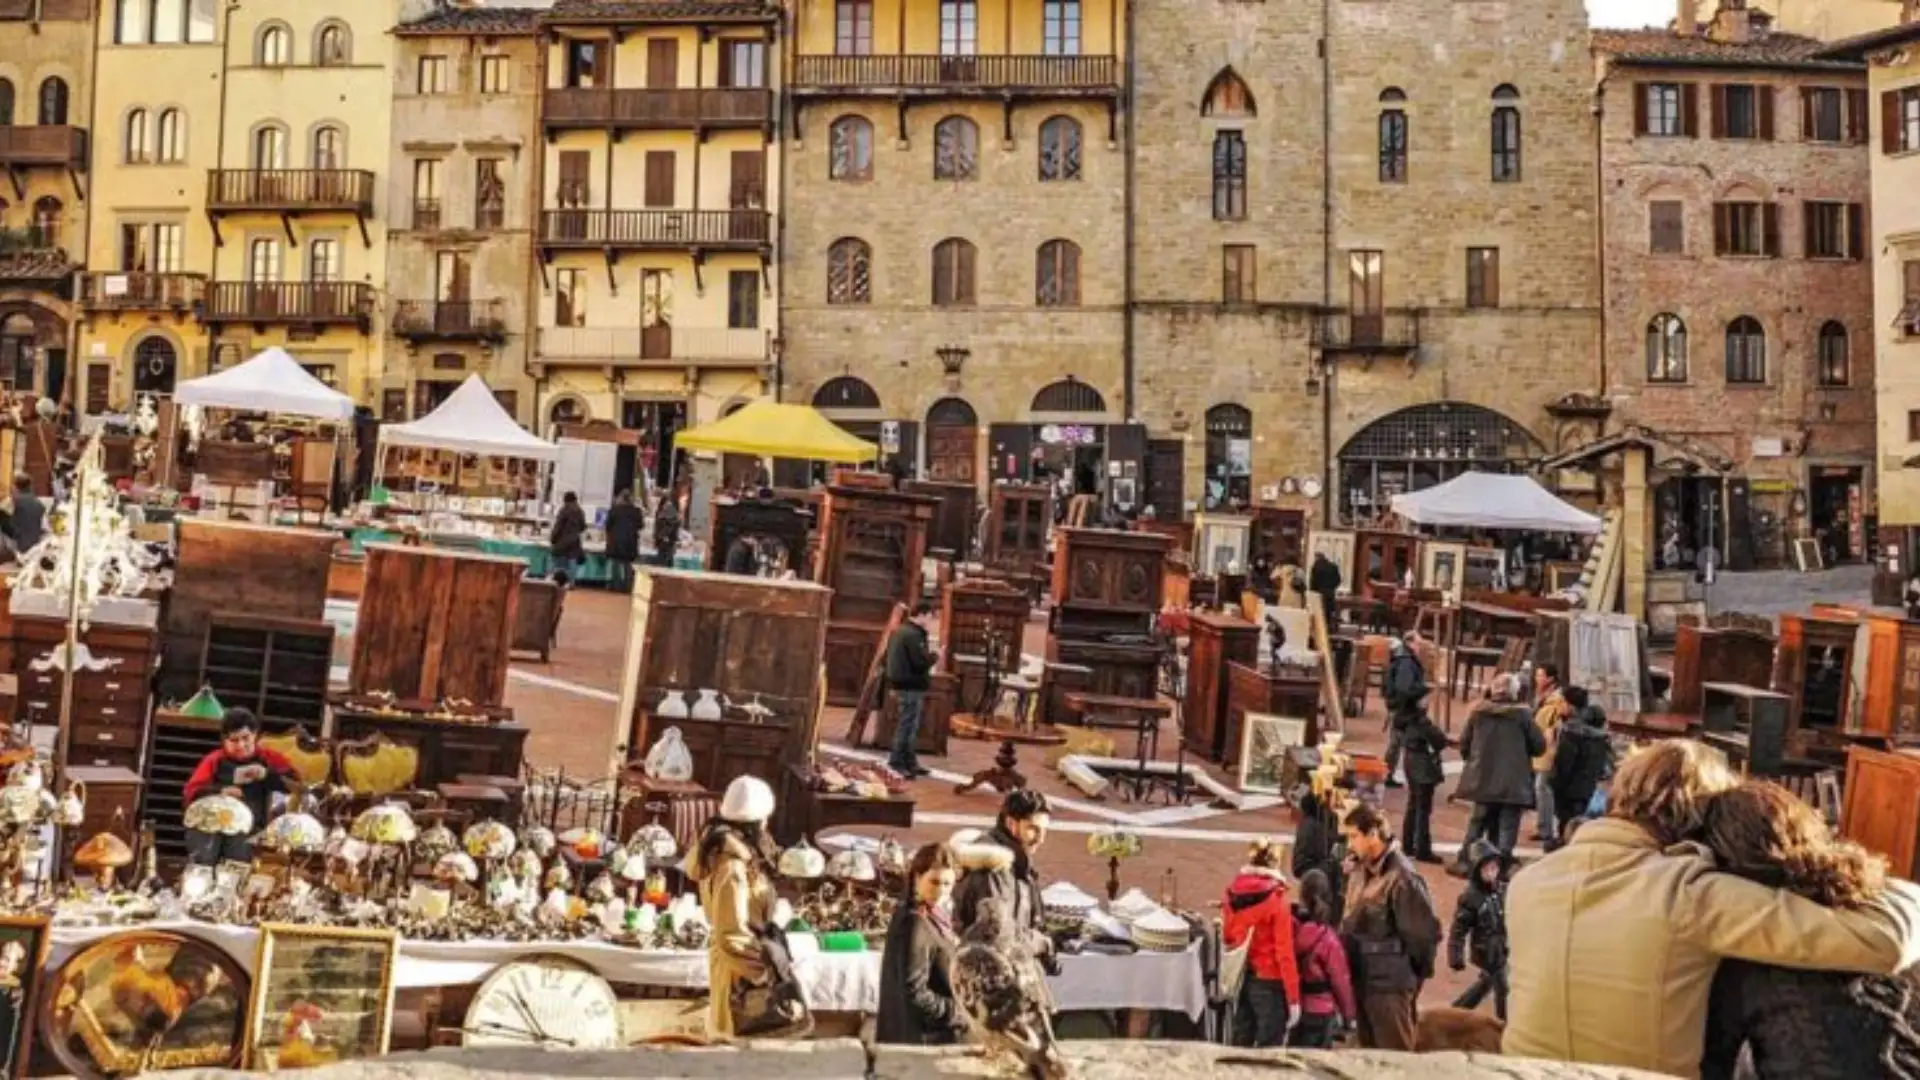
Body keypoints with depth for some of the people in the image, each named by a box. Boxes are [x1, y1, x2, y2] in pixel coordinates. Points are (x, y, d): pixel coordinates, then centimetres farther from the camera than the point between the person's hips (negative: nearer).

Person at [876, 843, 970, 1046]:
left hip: (932, 1037, 9)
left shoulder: (934, 919, 9)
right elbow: (915, 993, -21)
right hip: (923, 1038, -9)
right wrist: (960, 1014, -13)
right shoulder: (915, 925, -17)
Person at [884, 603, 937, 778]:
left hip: (902, 684, 10)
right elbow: (921, 663, -22)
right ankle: (897, 761, -3)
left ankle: (909, 761, 19)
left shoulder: (900, 631, 15)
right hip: (912, 686, -10)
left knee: (907, 725, 14)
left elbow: (893, 658, 22)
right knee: (908, 725, -5)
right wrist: (934, 655, -6)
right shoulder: (914, 635, -18)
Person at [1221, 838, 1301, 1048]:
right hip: (1268, 982, -6)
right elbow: (1284, 951, -15)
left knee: (1241, 1044, 16)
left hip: (1238, 980, 6)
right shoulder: (1276, 898, -14)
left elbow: (1226, 938, 9)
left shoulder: (1232, 895, 2)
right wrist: (1293, 998, -12)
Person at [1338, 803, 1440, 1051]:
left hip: (1390, 984, -8)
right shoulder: (1358, 870, 6)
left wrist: (1417, 972, -6)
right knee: (1369, 1054, 18)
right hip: (1362, 979, 8)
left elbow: (1426, 930, -17)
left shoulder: (1401, 877, -19)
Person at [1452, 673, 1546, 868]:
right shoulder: (1522, 713, -7)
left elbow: (1464, 743, 9)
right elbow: (1539, 745, -2)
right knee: (1507, 827, 4)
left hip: (1483, 778, 4)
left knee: (1478, 822, 17)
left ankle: (1464, 862, 19)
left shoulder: (1478, 711, 2)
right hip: (1513, 781, -3)